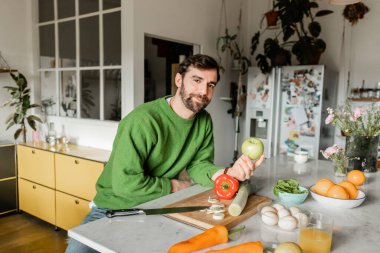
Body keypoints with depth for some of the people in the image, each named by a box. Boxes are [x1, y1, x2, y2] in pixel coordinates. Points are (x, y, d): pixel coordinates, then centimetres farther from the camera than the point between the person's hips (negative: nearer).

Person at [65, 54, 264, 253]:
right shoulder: (143, 120, -27)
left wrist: (228, 173, -24)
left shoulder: (204, 122, -3)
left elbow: (197, 165, -4)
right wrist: (174, 186, -15)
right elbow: (125, 183, -28)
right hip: (116, 209, -4)